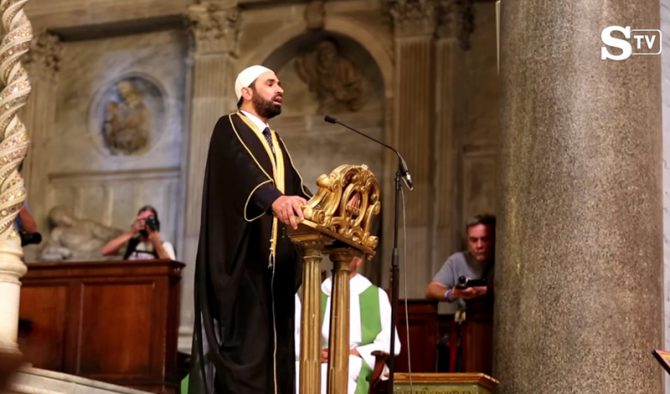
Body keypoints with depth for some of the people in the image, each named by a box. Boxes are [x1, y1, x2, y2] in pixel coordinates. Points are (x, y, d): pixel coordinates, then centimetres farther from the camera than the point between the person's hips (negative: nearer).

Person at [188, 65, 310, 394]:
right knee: (243, 339, -14)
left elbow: (295, 187, 12)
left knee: (272, 340, 2)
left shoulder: (275, 141, 24)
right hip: (243, 256, -8)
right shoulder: (229, 128, -1)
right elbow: (244, 168, -22)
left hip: (275, 259, 8)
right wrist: (275, 198, -41)